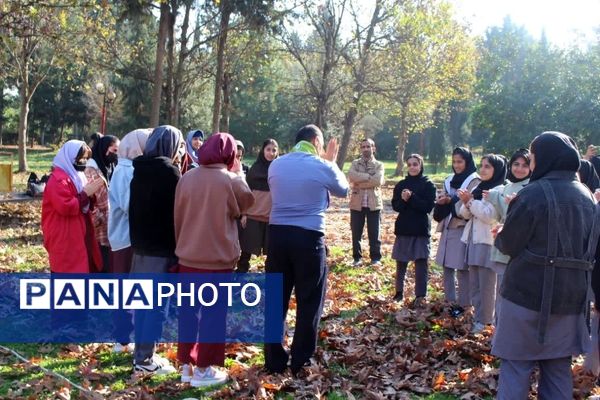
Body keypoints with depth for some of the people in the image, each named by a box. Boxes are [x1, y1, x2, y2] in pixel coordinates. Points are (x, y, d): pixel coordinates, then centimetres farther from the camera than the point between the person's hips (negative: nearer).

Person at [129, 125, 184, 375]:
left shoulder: (140, 170, 10)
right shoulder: (168, 171, -14)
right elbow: (177, 209, -12)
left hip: (141, 244, 8)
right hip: (162, 246, -8)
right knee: (156, 303, -2)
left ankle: (141, 352, 21)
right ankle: (144, 359, 2)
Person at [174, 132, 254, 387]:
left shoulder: (187, 178, 0)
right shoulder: (231, 181, -13)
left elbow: (177, 217, 6)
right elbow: (245, 205, 6)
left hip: (188, 256, 4)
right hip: (218, 258, -4)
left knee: (188, 310, 13)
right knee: (214, 312, 6)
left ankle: (187, 365, 22)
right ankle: (204, 369, 12)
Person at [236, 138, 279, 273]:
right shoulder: (255, 168, 6)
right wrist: (244, 213, 1)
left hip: (273, 216, -1)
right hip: (253, 214, 1)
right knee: (247, 246, 4)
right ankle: (241, 270, 15)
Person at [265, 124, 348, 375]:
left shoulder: (276, 165, 7)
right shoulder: (322, 167, -5)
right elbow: (343, 190, 14)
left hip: (278, 234, 4)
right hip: (308, 237, -4)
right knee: (309, 302, 9)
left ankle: (274, 361, 17)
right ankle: (301, 362, 14)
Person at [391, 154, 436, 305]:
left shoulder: (428, 185, -2)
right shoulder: (401, 184, 7)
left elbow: (428, 206, -11)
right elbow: (395, 205, 1)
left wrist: (411, 198, -20)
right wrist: (403, 199, -19)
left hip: (421, 230, -3)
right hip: (403, 229, 3)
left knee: (421, 264, -4)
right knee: (401, 263, 9)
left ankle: (420, 296, 3)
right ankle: (399, 293, 22)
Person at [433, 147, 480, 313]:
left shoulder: (474, 181, -6)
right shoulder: (450, 180, 13)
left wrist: (451, 201, -22)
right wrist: (441, 201, -4)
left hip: (463, 229, -7)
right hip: (448, 228, 7)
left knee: (462, 268, -4)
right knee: (447, 266, 10)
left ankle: (463, 304, 6)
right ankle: (449, 300, 20)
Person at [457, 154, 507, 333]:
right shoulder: (478, 188, 15)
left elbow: (490, 215, -19)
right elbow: (466, 214, 14)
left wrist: (471, 201, -16)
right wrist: (466, 203, -6)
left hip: (488, 242, -8)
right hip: (473, 240, 8)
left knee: (486, 285, -3)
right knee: (474, 284, 12)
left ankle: (484, 321, 3)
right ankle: (477, 316, 20)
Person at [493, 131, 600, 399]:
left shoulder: (533, 194, -14)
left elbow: (508, 245, -12)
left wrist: (500, 236, 10)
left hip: (529, 294, -6)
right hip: (570, 297, 6)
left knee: (516, 366, 2)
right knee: (559, 369, 13)